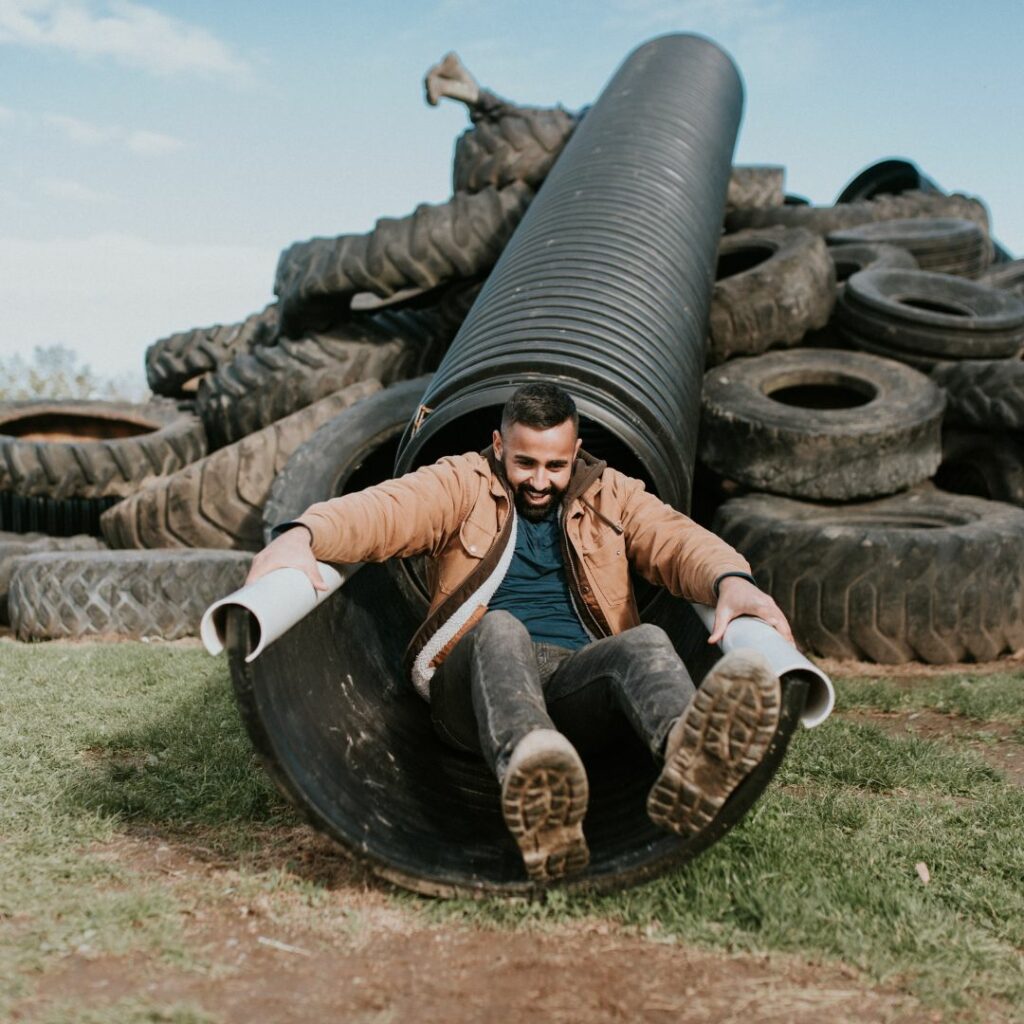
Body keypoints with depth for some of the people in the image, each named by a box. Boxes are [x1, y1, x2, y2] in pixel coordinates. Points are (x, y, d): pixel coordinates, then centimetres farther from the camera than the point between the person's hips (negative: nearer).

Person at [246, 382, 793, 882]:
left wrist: (731, 581, -23)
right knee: (500, 629, -35)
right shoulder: (462, 483, 12)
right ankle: (528, 773, -68)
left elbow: (679, 539, 1)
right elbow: (384, 508, -7)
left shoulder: (612, 495, 19)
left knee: (646, 642, -30)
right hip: (472, 688, -1)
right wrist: (300, 536, -29)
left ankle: (686, 753, -67)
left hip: (575, 681, 2)